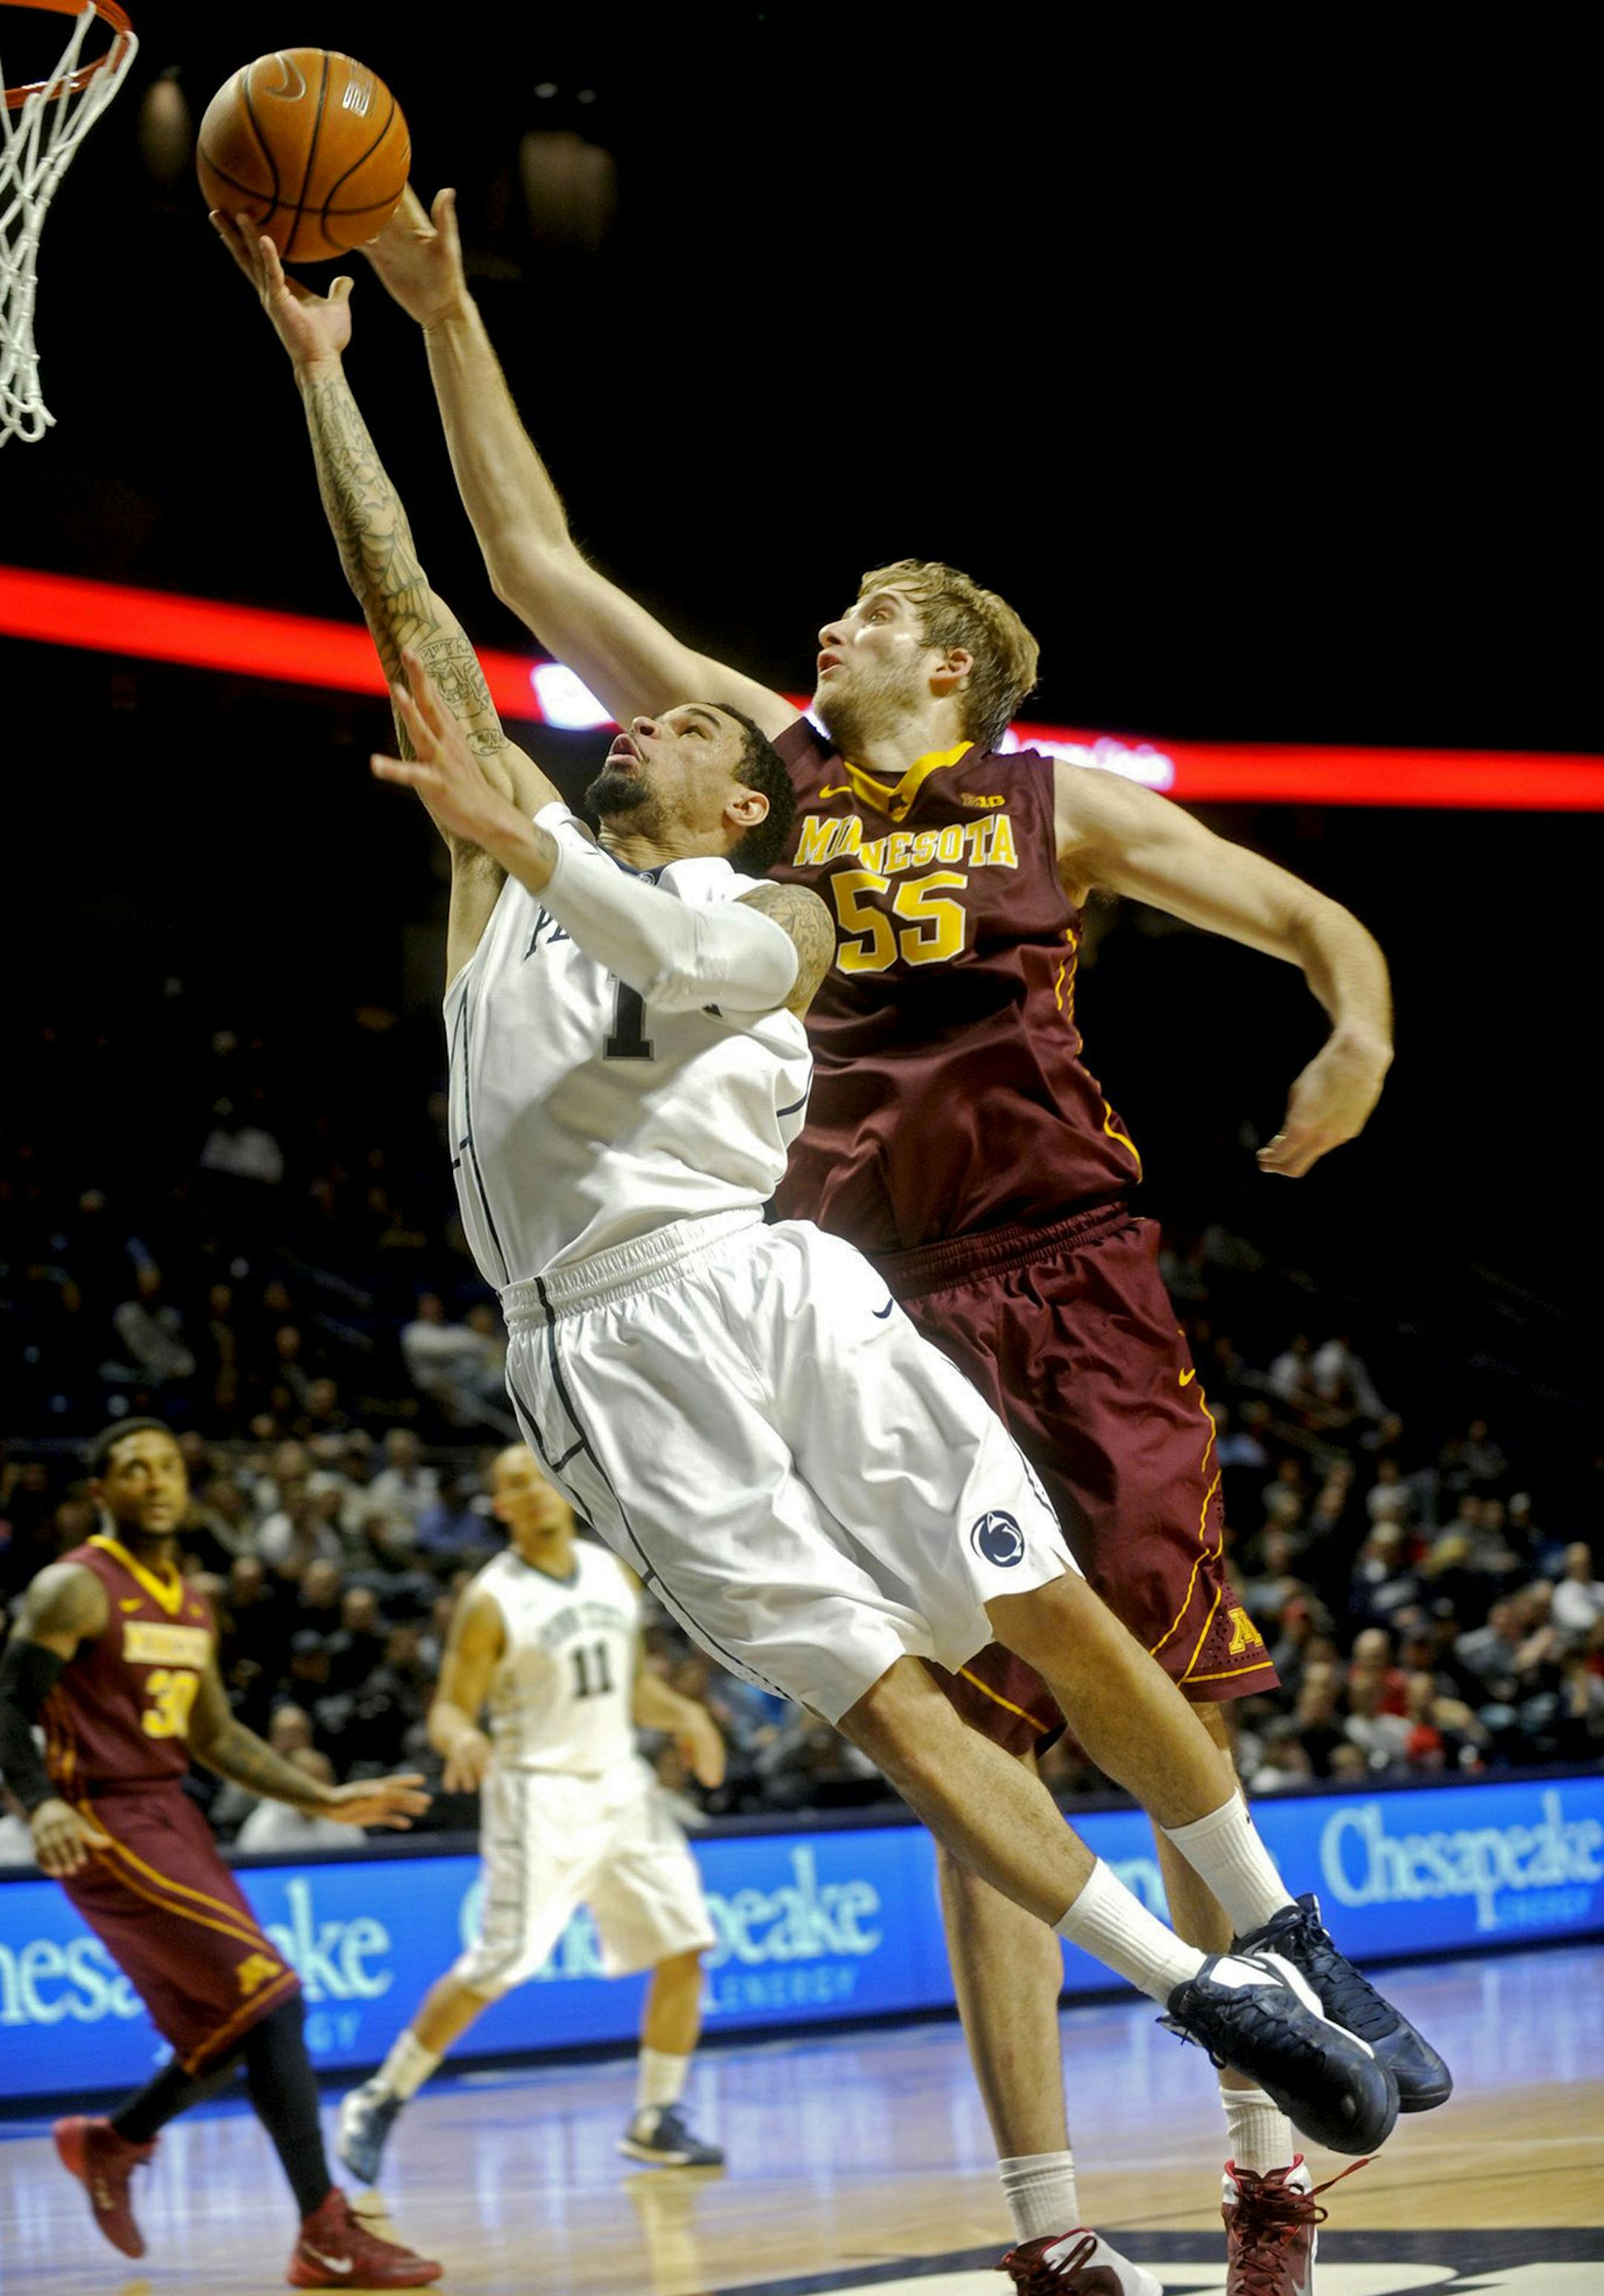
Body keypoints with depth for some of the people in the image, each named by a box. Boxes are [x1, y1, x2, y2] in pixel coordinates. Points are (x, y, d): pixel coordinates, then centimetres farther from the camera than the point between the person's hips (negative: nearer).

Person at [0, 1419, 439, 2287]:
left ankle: (109, 2144, 36)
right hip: (107, 1826, -9)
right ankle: (328, 2240, -12)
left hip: (172, 1819, 9)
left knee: (234, 2027, 11)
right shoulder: (76, 1589, -9)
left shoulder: (191, 1606, 15)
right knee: (270, 1996, -15)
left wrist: (326, 1800, 15)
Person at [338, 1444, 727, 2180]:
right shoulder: (492, 1601, -9)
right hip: (539, 1795, -6)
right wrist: (461, 1739, -32)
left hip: (620, 1785, 6)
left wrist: (682, 1713, 1)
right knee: (495, 1966, -11)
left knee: (683, 1948, 1)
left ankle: (655, 2122, 14)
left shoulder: (616, 1574, 8)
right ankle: (377, 2103, 4)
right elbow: (448, 1710, -9)